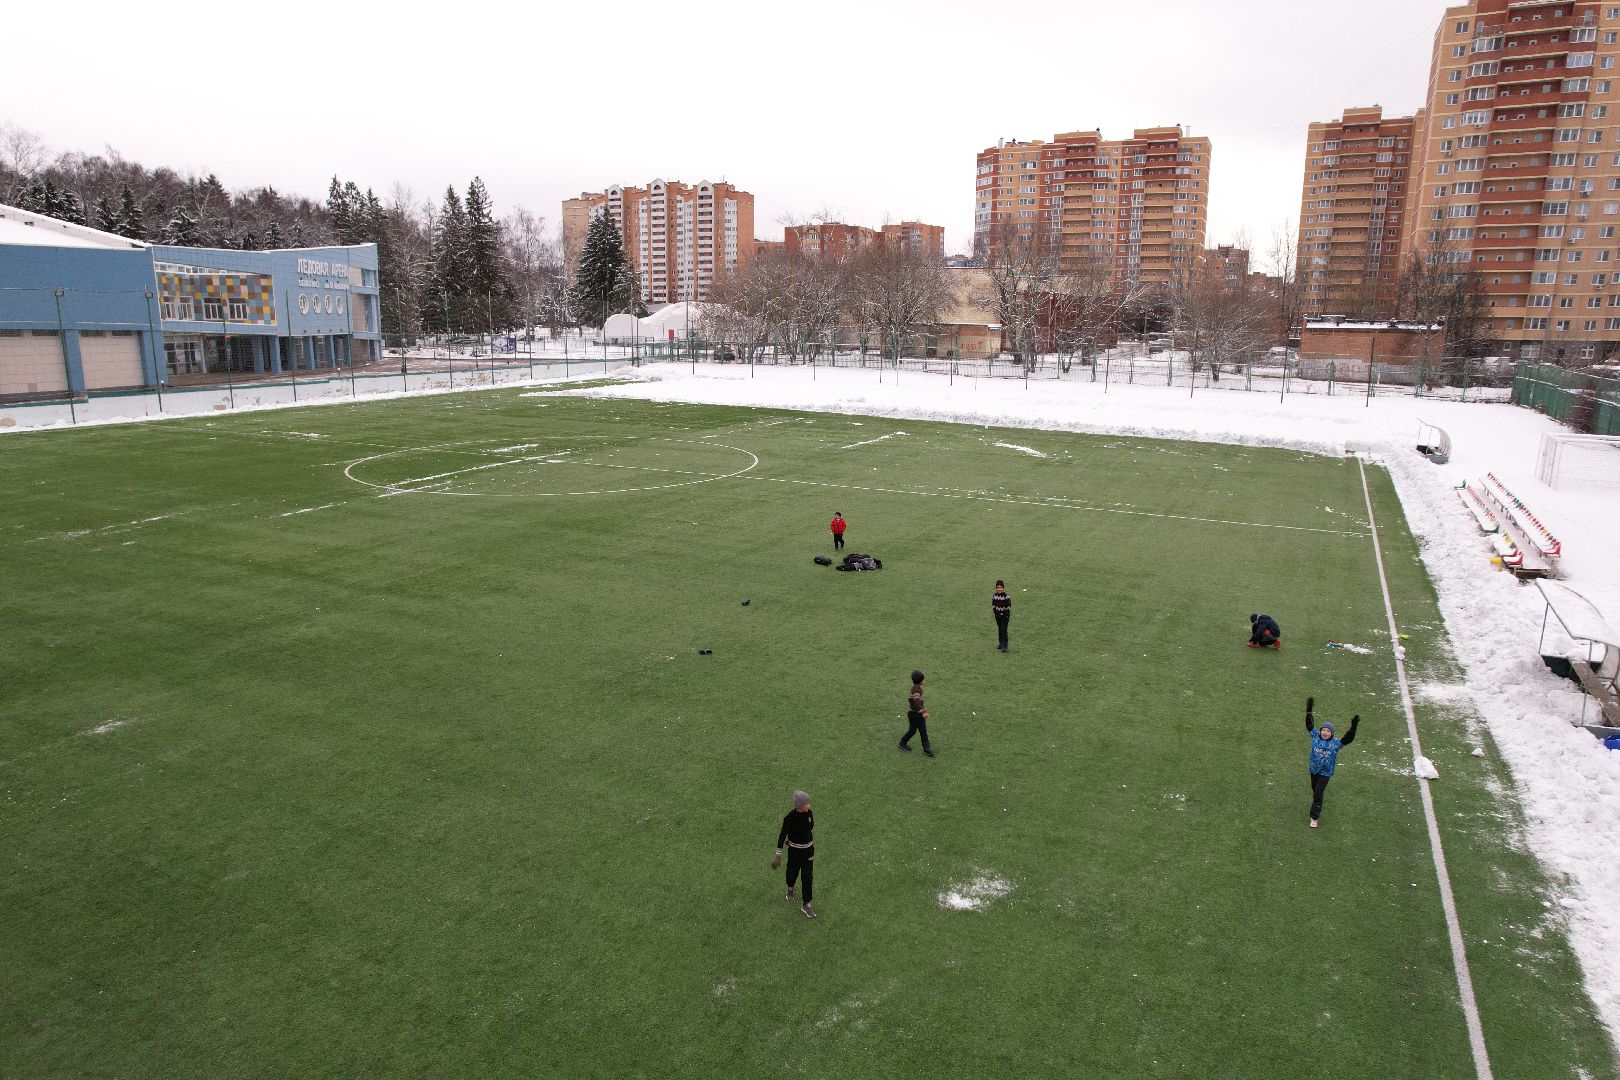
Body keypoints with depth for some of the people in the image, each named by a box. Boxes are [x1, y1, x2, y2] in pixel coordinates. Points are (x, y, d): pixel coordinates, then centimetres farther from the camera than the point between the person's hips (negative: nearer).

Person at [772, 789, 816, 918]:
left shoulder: (809, 813, -12)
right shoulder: (789, 818, -25)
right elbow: (782, 836, -18)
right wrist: (778, 856, -15)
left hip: (808, 848, 3)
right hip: (795, 850, -3)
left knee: (808, 877, 5)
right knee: (793, 872, 19)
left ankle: (806, 905, 18)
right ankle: (790, 888, 53)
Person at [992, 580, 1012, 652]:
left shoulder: (1006, 596, -16)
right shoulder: (994, 596, 0)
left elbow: (1009, 606, -13)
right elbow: (993, 604, 11)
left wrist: (1006, 614, -15)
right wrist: (995, 611, 2)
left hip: (1005, 616, -5)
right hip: (998, 615, 5)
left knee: (1004, 630, -7)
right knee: (999, 629, 15)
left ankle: (1004, 646, -5)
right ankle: (1001, 643, 27)